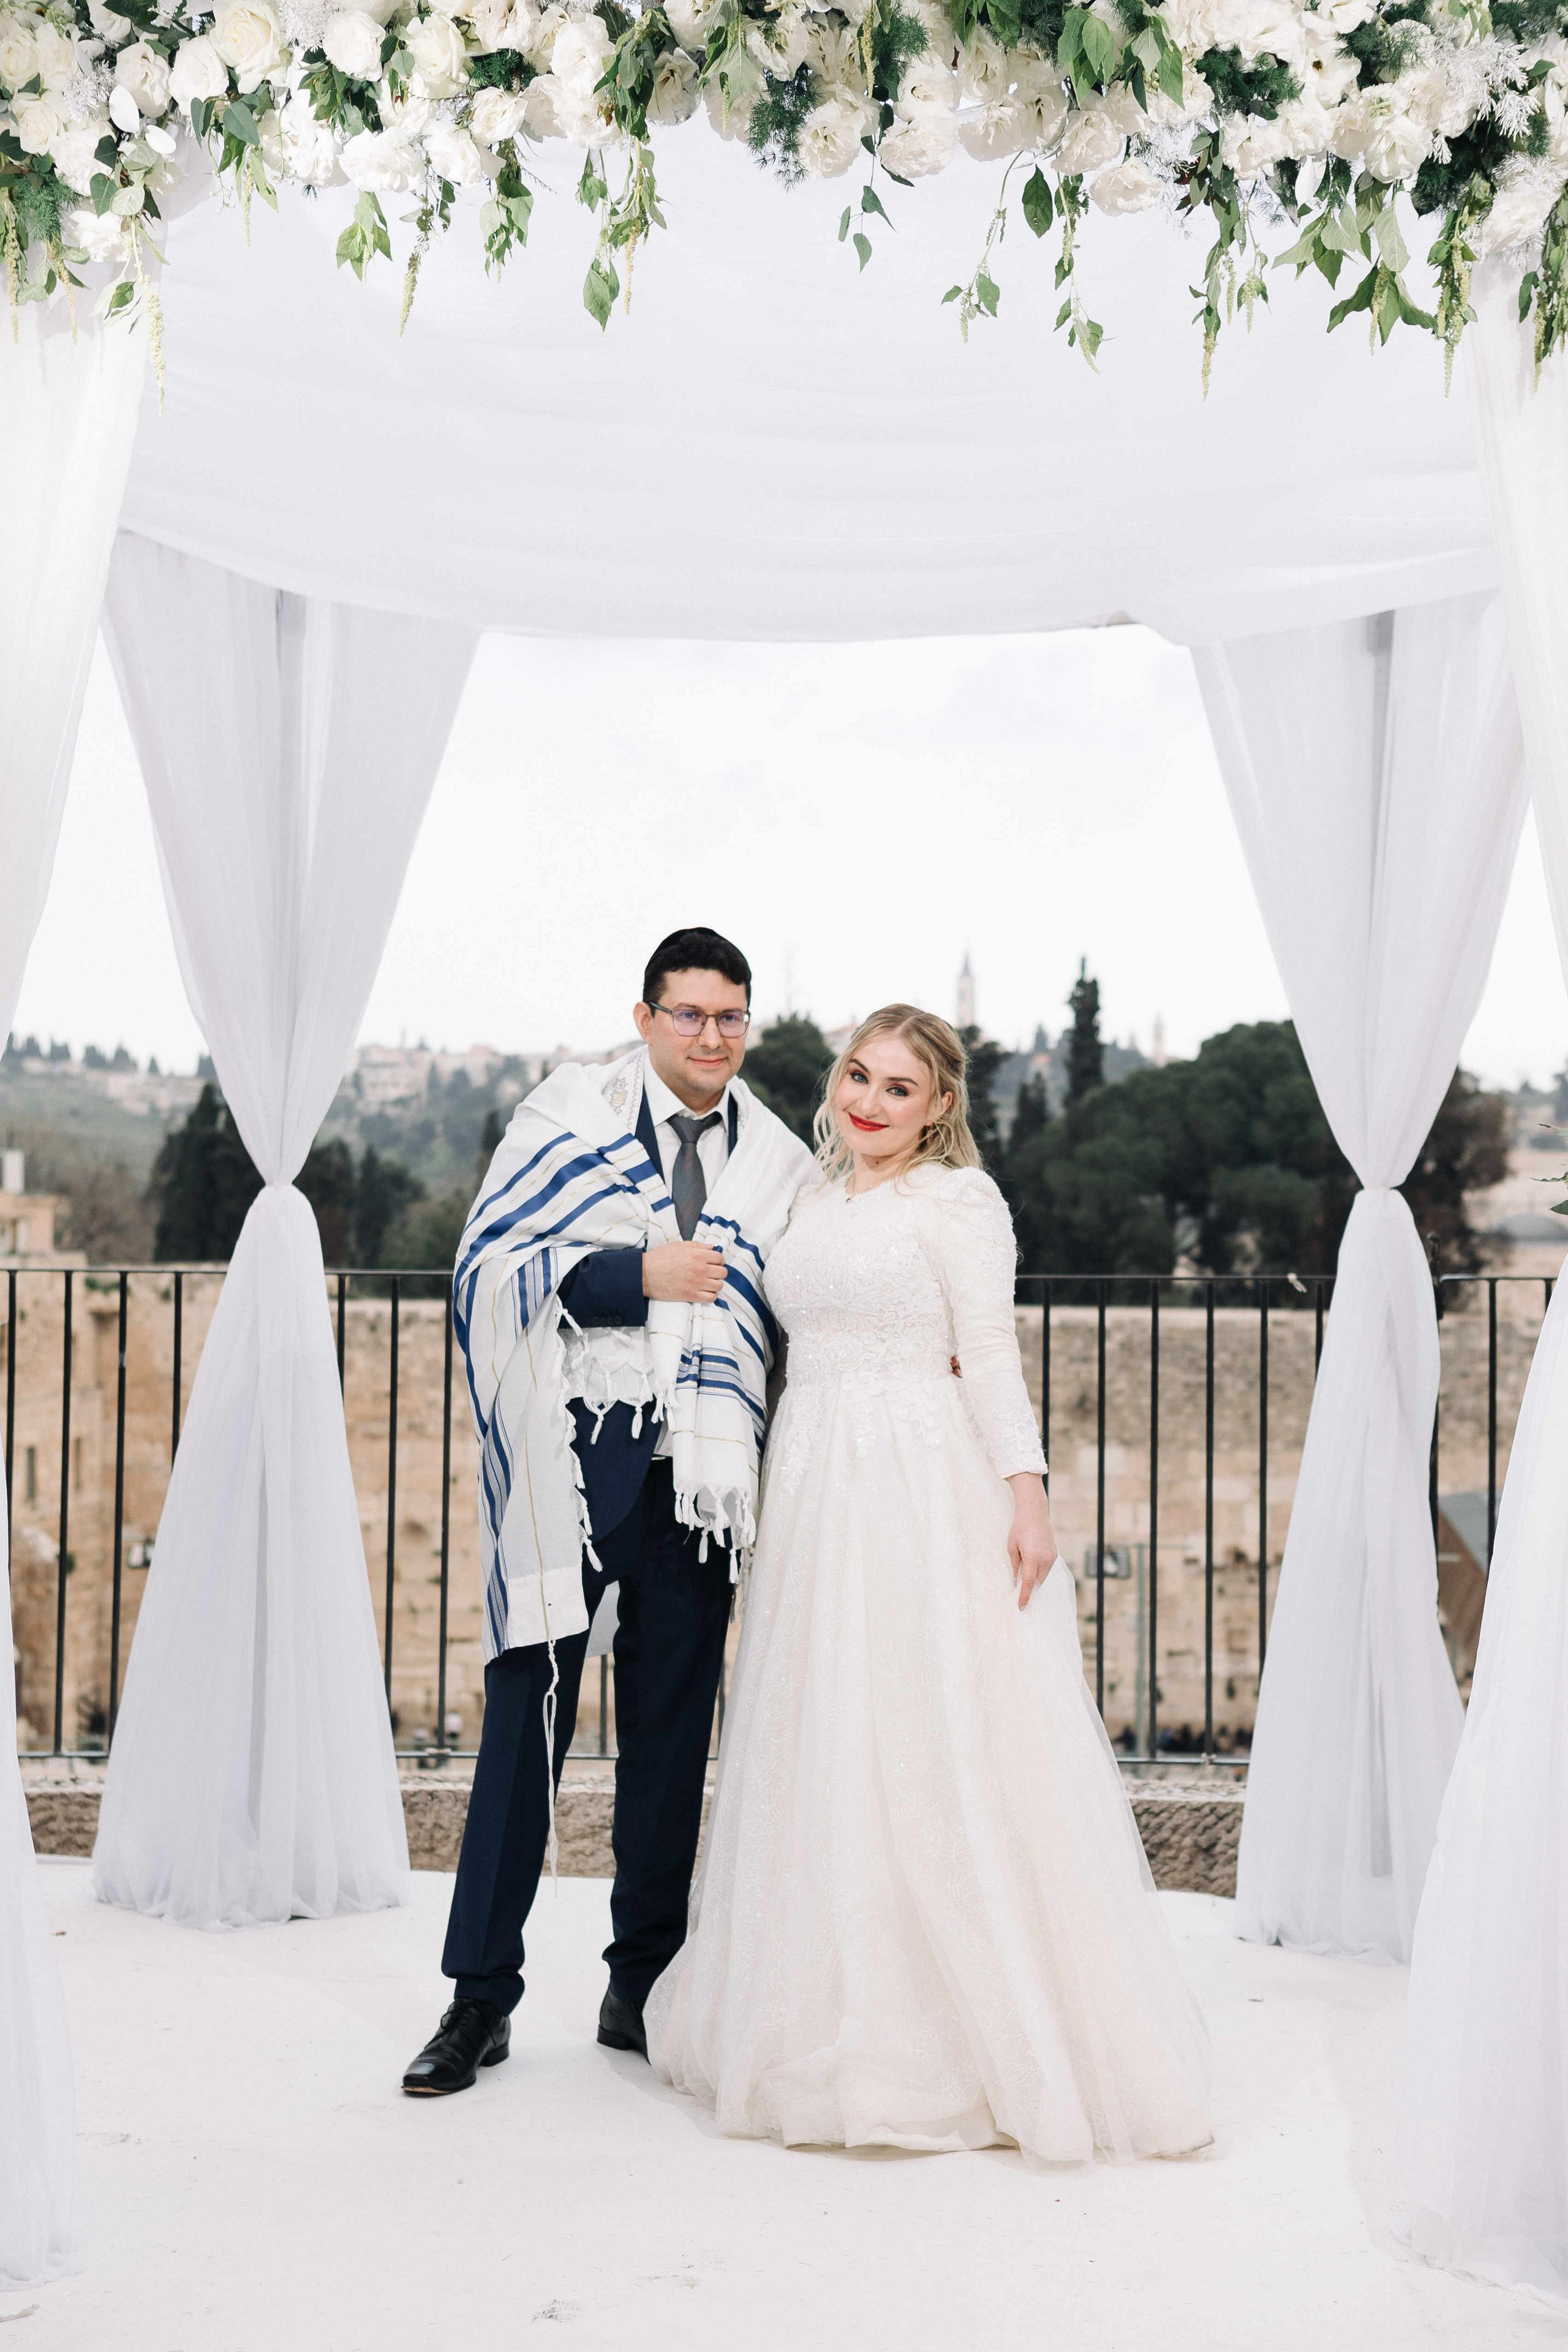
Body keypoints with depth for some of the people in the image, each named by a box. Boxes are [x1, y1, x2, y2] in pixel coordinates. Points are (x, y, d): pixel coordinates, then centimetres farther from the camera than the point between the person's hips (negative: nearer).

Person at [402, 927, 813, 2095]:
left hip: (699, 1471, 3)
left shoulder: (781, 1161, 13)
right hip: (575, 1455, -3)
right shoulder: (571, 1114, 4)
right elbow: (490, 1264, -5)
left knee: (674, 1728, 8)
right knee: (529, 1713, -2)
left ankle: (642, 1989, 21)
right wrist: (642, 1275, -11)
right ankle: (482, 1998, 9)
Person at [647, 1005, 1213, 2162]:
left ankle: (978, 2034, 6)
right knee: (825, 1752, 8)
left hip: (926, 1489, -6)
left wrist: (1027, 1491, -17)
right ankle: (847, 2020, 20)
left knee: (933, 1746, -4)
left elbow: (991, 1355, -8)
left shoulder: (959, 1198, -3)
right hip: (817, 1487, 7)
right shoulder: (816, 1199, 16)